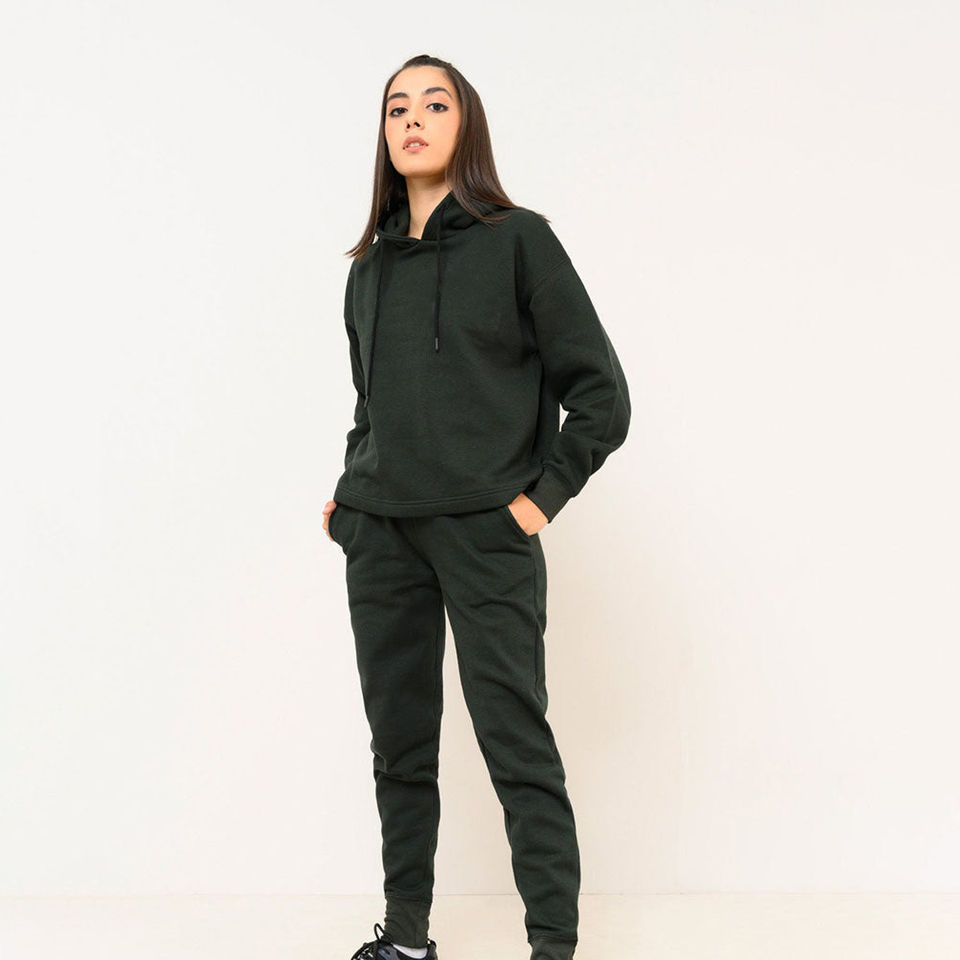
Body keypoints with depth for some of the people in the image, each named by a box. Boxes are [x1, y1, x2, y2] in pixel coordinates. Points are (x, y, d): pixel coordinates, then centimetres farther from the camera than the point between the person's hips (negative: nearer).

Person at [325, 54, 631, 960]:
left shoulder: (517, 240, -1)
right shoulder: (370, 267, 15)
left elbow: (600, 390, -3)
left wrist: (542, 494, -8)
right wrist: (350, 490, 10)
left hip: (485, 532, -5)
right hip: (380, 535, 5)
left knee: (515, 741, -3)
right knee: (398, 742, 10)